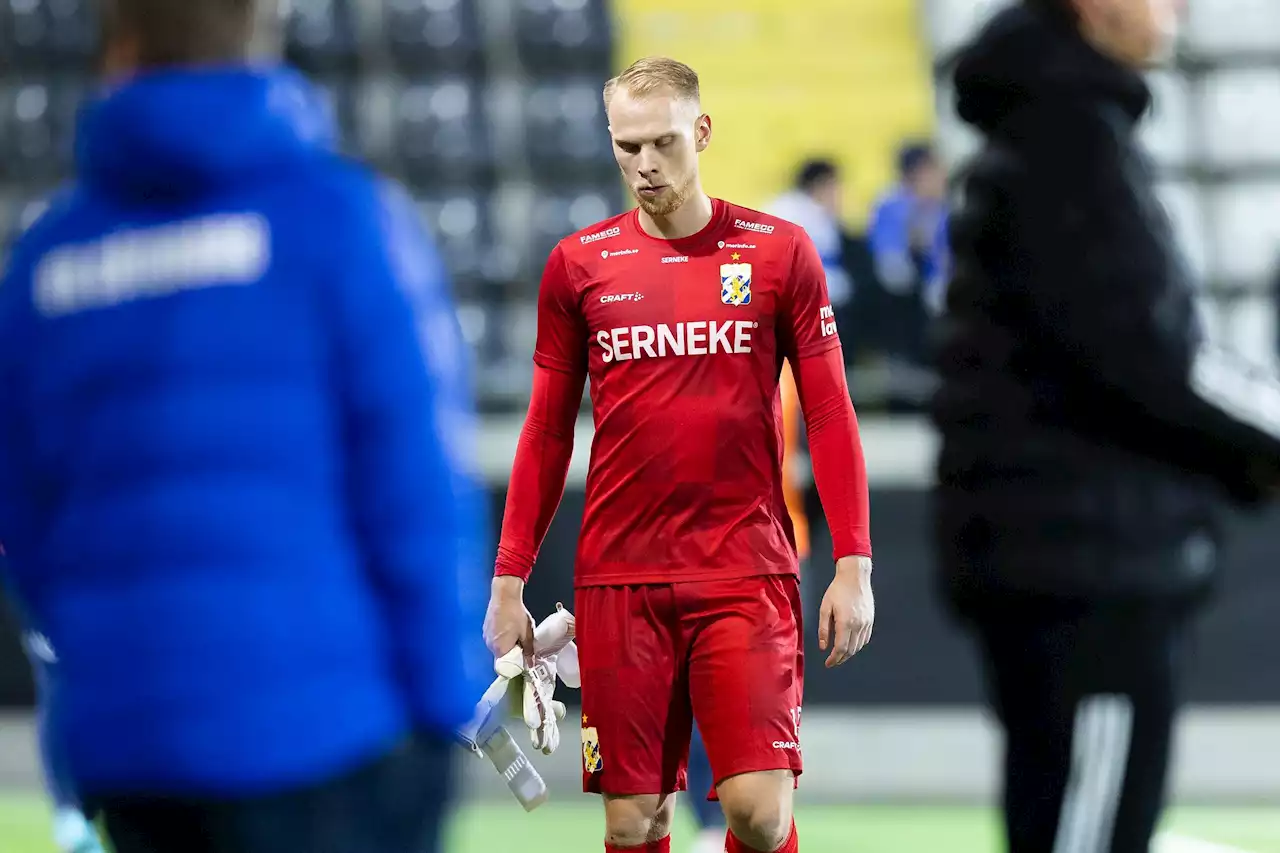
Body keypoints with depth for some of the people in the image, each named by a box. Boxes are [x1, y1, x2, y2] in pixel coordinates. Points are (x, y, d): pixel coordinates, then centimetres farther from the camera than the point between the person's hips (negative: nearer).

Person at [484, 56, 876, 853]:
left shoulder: (779, 250, 2)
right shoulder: (579, 264, 7)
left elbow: (830, 414, 4)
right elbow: (548, 432, 11)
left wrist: (854, 564, -4)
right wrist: (509, 582, 7)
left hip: (747, 575, -2)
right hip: (618, 578, 2)